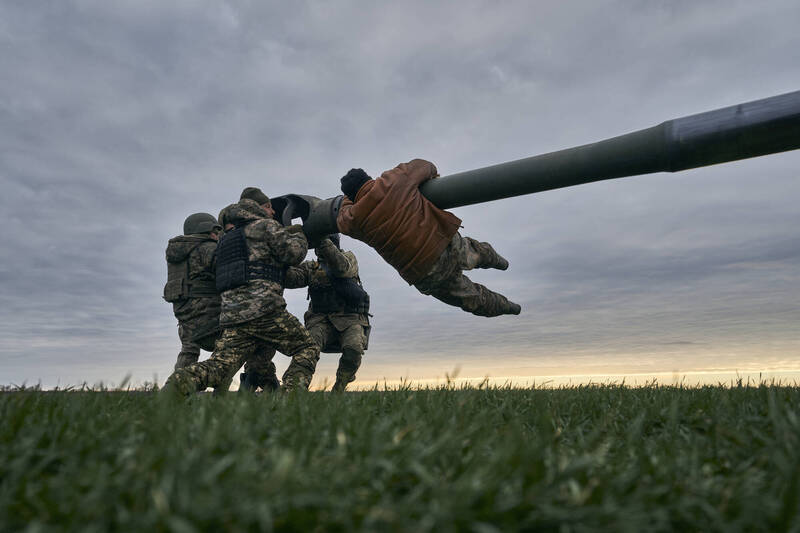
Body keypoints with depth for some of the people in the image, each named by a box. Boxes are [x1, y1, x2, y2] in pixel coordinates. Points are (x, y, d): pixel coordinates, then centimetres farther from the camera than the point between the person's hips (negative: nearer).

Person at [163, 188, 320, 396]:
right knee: (307, 349, 6)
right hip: (263, 308, -7)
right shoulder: (265, 225, 5)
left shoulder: (229, 237, 31)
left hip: (231, 314, 7)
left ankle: (179, 383, -24)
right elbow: (294, 253, -5)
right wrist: (300, 234, 16)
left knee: (219, 366, 2)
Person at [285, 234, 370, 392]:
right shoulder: (310, 267, 18)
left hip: (350, 319, -2)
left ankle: (338, 390, -8)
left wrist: (323, 242, -27)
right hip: (322, 321, 2)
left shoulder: (349, 258, 11)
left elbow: (342, 268, -14)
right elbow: (291, 279, -2)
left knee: (353, 351, -29)